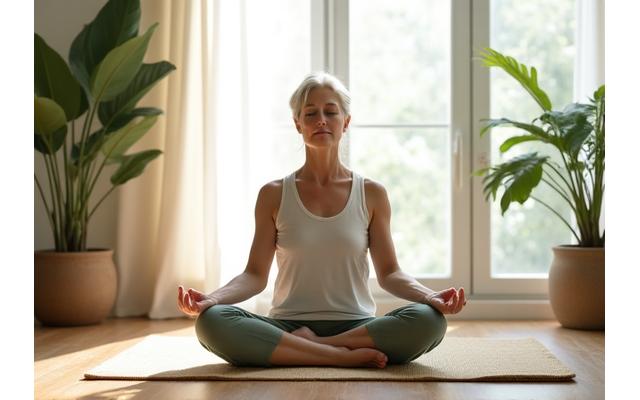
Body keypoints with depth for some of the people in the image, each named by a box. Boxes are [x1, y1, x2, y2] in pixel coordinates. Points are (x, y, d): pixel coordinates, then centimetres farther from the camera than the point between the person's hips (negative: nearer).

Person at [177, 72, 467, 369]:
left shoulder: (371, 194, 7)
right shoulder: (274, 195, 6)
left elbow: (389, 273, 6)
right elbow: (255, 274, 3)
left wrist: (430, 296, -14)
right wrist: (211, 298, -17)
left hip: (357, 326, 1)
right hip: (286, 327, 0)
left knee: (429, 320, -30)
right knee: (211, 321, -31)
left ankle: (307, 345, -20)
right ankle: (345, 356, -26)